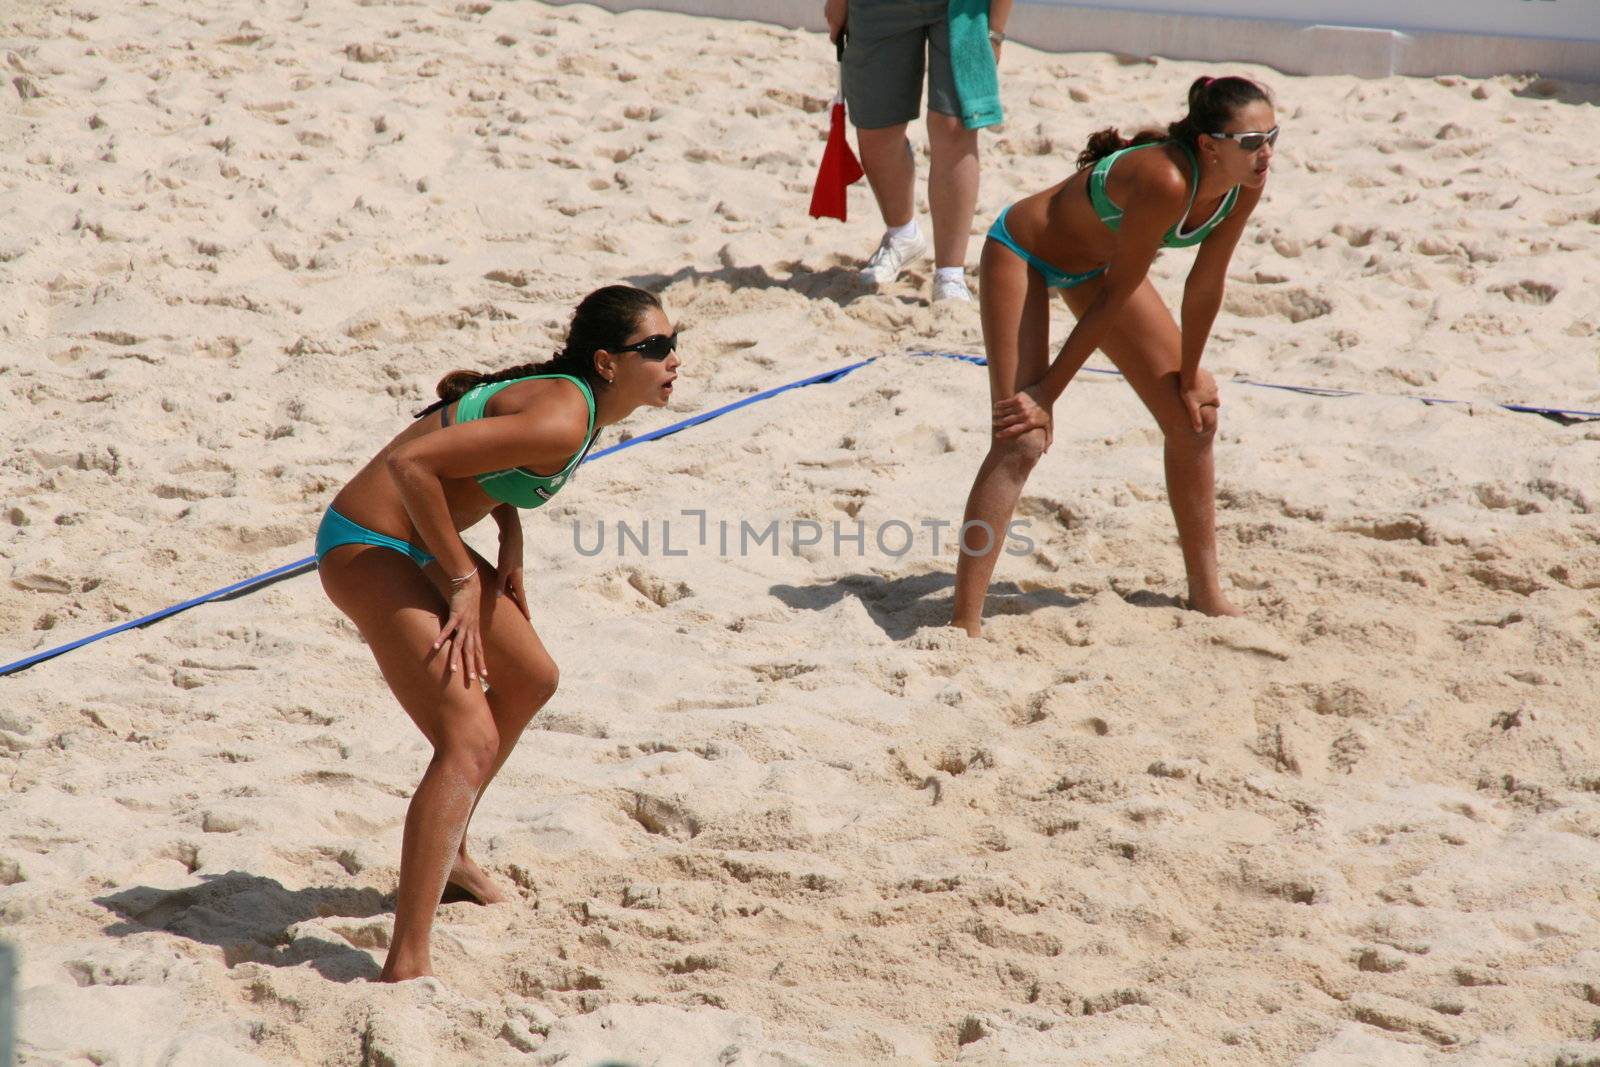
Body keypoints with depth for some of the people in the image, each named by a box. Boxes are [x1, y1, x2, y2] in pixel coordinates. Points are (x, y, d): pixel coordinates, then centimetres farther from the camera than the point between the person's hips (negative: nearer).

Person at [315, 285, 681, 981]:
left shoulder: (575, 397, 4)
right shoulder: (561, 421, -26)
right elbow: (411, 463, -32)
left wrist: (510, 543, 6)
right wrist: (463, 581, -23)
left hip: (418, 541, 11)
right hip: (368, 551, -11)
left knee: (531, 680, 26)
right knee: (471, 741, -20)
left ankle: (446, 853, 44)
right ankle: (406, 969, -26)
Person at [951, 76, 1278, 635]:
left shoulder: (1245, 184, -17)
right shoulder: (1166, 181, -38)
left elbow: (1205, 286, -5)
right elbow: (1112, 299, -30)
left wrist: (1189, 379, 2)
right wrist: (1047, 393, -22)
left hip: (1094, 262, 8)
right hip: (1022, 251, -8)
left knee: (1195, 418, 9)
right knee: (1022, 437, -20)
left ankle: (1206, 594, 23)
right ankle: (964, 624, -20)